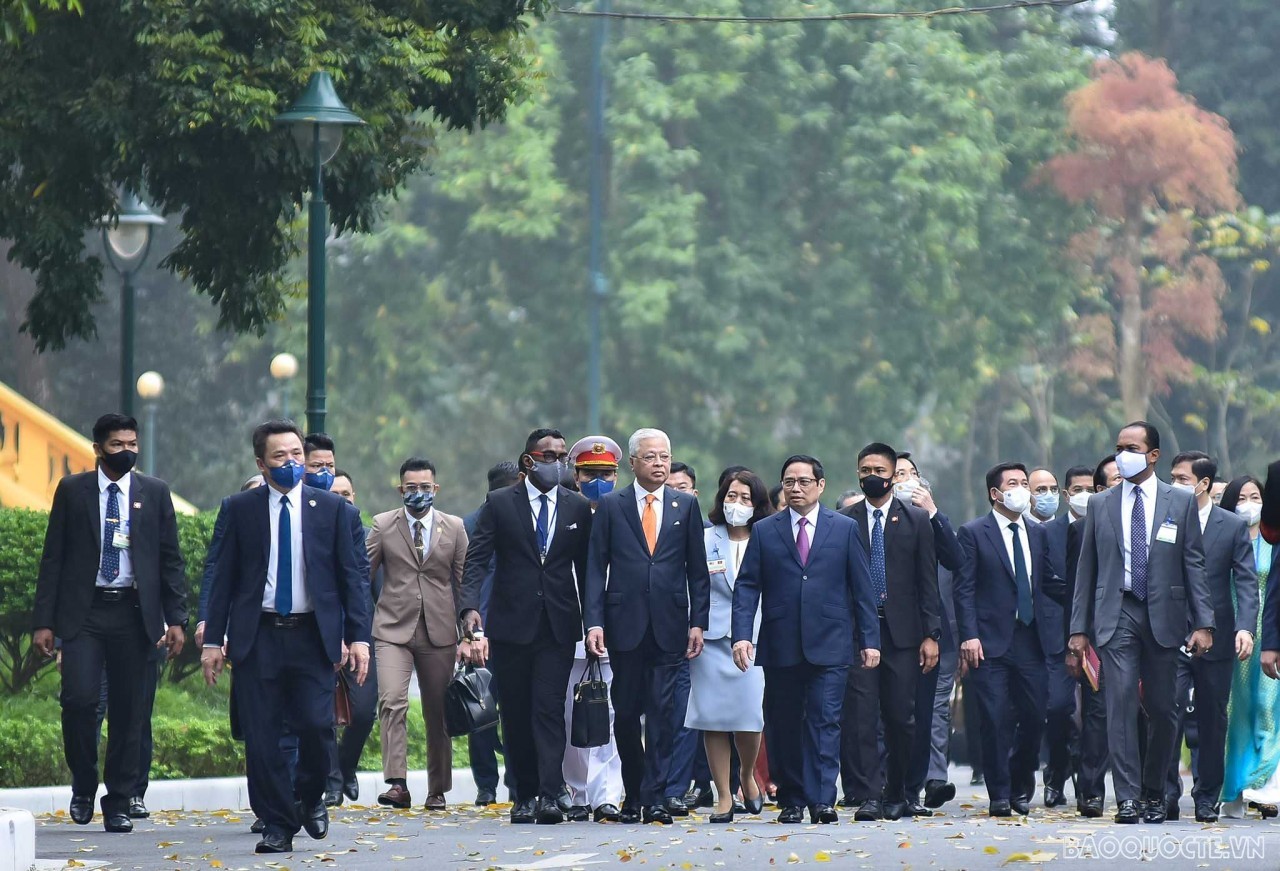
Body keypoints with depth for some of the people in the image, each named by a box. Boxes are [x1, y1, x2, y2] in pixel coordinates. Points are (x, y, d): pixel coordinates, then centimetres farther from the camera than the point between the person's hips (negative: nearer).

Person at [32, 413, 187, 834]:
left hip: (133, 613, 1)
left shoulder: (155, 493, 8)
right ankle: (83, 787, 7)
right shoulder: (72, 491, 4)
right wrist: (44, 621, -2)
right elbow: (53, 558, 5)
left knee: (128, 711, 2)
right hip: (83, 611, -1)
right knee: (79, 698, -15)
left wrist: (176, 619, 1)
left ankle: (118, 806, 10)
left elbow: (171, 559, 9)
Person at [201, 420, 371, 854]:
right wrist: (213, 639, 2)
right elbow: (223, 577, 7)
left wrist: (358, 636, -3)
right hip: (257, 637, 0)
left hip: (312, 636, 0)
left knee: (316, 724, -12)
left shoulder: (332, 509, 6)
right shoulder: (240, 509, 6)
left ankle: (310, 799, 15)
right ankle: (277, 826, 7)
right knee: (261, 737, -3)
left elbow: (354, 574, 5)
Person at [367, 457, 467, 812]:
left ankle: (437, 790, 18)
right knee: (392, 703, -19)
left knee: (438, 714, 6)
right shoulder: (383, 526, 4)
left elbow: (465, 582, 9)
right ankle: (397, 785, -24)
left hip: (439, 632, 1)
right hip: (393, 630, -1)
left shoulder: (455, 528, 7)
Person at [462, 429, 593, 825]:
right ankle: (524, 796, 14)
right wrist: (470, 607, -19)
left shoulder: (578, 508, 8)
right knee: (516, 714, 4)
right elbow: (476, 560, -3)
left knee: (550, 708, -11)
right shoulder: (500, 504, 2)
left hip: (558, 626, 0)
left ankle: (549, 796, -18)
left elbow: (585, 569, 13)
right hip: (511, 625, 0)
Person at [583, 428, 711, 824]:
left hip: (669, 626, 0)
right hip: (625, 625, 0)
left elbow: (697, 569, 9)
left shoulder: (686, 506, 8)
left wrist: (698, 622, 1)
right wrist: (594, 623, -7)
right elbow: (596, 568, 2)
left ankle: (654, 798, -4)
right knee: (625, 713, 4)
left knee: (662, 713, -5)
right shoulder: (611, 506, 5)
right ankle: (633, 795, 18)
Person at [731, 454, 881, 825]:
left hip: (829, 645, -1)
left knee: (825, 721, -9)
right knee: (783, 727, 4)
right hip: (780, 648, 1)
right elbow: (747, 586, 4)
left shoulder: (845, 529, 8)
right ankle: (791, 801, 12)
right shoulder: (764, 531, 9)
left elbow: (862, 588, 7)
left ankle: (822, 800, -12)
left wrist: (870, 639, 1)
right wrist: (742, 635, -8)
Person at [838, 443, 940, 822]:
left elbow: (927, 581, 6)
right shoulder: (844, 522, 7)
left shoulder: (916, 520, 8)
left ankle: (897, 794, 14)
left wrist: (931, 634, -1)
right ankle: (867, 795, -10)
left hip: (902, 632, 0)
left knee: (901, 717, 2)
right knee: (859, 715, -9)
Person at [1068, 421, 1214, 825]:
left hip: (1163, 615, 0)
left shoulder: (1181, 503, 6)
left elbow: (1194, 564, 4)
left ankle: (1154, 792, 18)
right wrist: (1079, 629, 6)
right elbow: (1086, 569, 11)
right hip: (1116, 614, 0)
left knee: (1163, 709, 3)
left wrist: (1203, 623, -4)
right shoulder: (1100, 505, 10)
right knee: (1120, 703, -10)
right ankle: (1127, 797, -11)